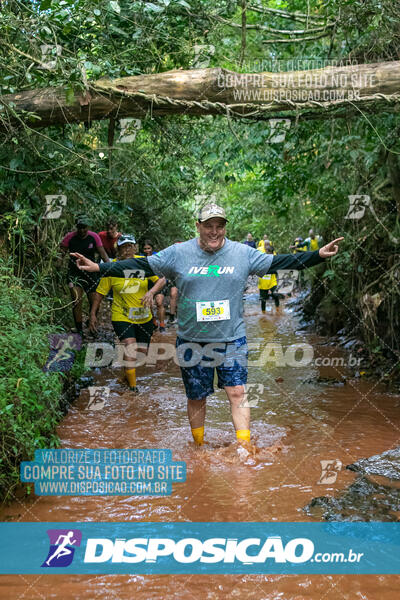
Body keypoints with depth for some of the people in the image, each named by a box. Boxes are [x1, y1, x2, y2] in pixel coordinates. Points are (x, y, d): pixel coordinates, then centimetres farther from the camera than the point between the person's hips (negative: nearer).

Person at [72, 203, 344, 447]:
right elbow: (141, 265, -2)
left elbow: (280, 262, 4)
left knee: (237, 393, -3)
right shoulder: (178, 253, -3)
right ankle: (200, 449, 30)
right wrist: (99, 267, -8)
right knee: (197, 398, 11)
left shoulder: (244, 253, 0)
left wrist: (319, 255, -1)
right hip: (192, 341, 0)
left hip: (232, 339, 0)